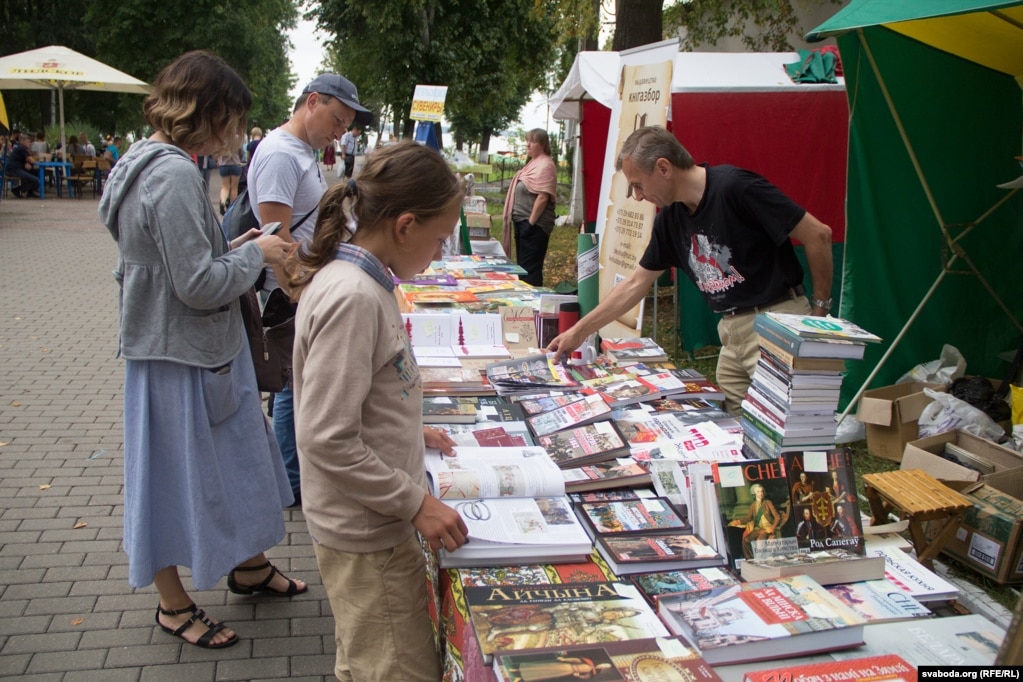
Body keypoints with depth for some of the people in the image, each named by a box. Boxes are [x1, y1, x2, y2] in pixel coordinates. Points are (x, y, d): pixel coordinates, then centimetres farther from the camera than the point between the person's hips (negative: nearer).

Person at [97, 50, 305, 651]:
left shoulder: (152, 163, 9)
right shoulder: (175, 175, -24)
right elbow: (200, 286, -26)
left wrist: (238, 252, 9)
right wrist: (255, 254, -11)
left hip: (205, 348, 10)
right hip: (180, 357, -10)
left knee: (235, 461, 22)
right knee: (178, 472, 7)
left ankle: (248, 564, 41)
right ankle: (175, 605, 26)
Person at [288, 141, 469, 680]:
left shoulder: (358, 280, 5)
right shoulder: (352, 297, -25)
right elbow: (326, 441, -26)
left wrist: (408, 431, 15)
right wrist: (416, 502, -20)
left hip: (373, 520, 10)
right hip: (365, 533, -10)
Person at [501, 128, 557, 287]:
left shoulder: (545, 165, -15)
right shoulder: (533, 163, 15)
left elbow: (543, 197, -21)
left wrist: (531, 223, -22)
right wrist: (522, 221, 17)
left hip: (534, 224, -10)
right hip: (522, 221, 10)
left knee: (530, 268, -7)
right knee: (522, 265, 16)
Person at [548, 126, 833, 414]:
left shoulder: (735, 187, -18)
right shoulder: (670, 217, 5)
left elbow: (818, 235, -14)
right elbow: (635, 284, 14)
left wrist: (820, 308, -6)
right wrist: (578, 331, 13)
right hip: (732, 331, 7)